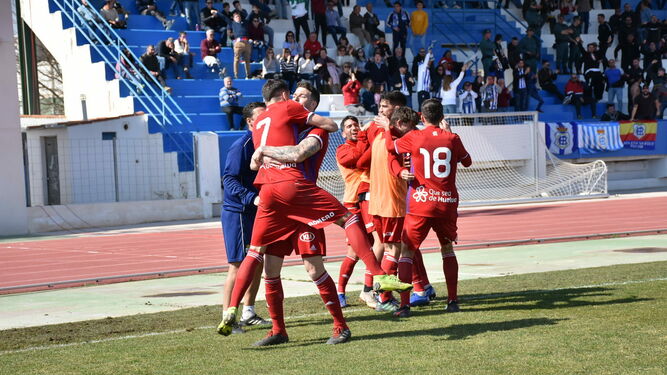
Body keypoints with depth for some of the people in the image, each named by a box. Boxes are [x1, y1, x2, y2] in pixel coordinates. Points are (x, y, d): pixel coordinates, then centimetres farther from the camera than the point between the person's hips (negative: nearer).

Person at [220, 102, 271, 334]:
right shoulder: (241, 146, -16)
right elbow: (229, 180, -22)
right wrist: (252, 198, -32)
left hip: (256, 212, 8)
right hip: (237, 212, -8)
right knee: (238, 265, -9)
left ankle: (248, 313, 26)